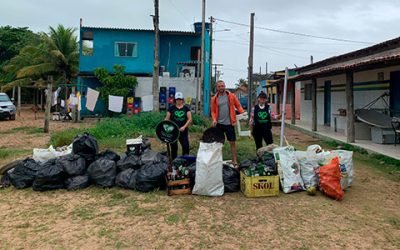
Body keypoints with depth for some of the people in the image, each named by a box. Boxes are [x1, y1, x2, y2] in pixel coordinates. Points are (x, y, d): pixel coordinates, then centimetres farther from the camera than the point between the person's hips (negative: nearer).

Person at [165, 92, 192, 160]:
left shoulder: (186, 108, 6)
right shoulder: (171, 108, 5)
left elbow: (190, 119, 0)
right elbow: (167, 119, 3)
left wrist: (184, 127, -14)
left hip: (183, 131, 1)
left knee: (186, 146, -5)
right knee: (174, 147, 3)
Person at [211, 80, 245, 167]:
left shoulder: (231, 96, 1)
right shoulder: (214, 99, 3)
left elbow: (238, 106, 2)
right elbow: (213, 111, 6)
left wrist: (243, 113, -14)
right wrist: (214, 119, -11)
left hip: (229, 123, -1)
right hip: (219, 124, 1)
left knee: (232, 143, 4)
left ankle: (235, 162, 13)